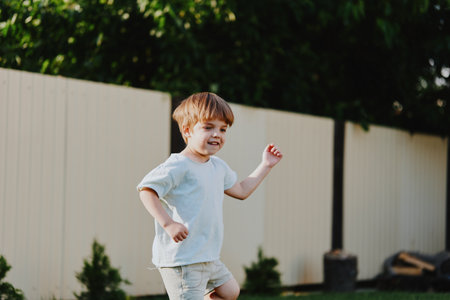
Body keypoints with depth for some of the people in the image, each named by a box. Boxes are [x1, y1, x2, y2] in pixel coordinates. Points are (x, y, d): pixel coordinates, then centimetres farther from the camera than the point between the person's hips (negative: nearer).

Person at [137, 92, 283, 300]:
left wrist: (265, 165, 24)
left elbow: (241, 191, 29)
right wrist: (168, 223, -32)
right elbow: (147, 189, -23)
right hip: (180, 258, -10)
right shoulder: (178, 166, -16)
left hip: (208, 257, 10)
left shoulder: (218, 167, 13)